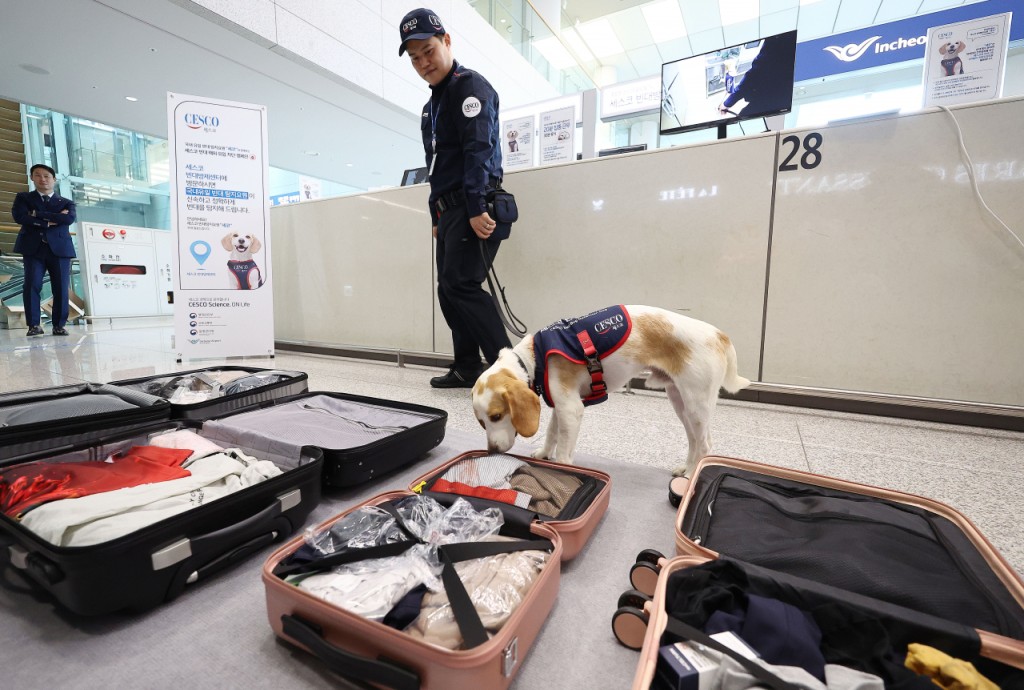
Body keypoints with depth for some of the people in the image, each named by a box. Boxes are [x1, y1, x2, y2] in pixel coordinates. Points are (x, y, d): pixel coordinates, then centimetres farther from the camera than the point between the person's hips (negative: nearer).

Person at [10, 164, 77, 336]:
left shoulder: (66, 203, 16)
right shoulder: (23, 197, 16)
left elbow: (69, 219, -5)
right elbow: (20, 217, -3)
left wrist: (37, 214, -5)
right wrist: (50, 221, -6)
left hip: (59, 248, 0)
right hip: (33, 248, 0)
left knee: (61, 288, -4)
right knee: (32, 285, -9)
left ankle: (59, 325, 2)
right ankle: (34, 325, -5)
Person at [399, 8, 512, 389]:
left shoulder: (470, 86, -2)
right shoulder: (431, 106, 24)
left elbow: (478, 149, -17)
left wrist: (476, 208, -26)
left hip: (474, 209, -9)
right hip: (449, 210, 9)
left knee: (460, 284, -20)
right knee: (448, 290, 7)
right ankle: (467, 367, 16)